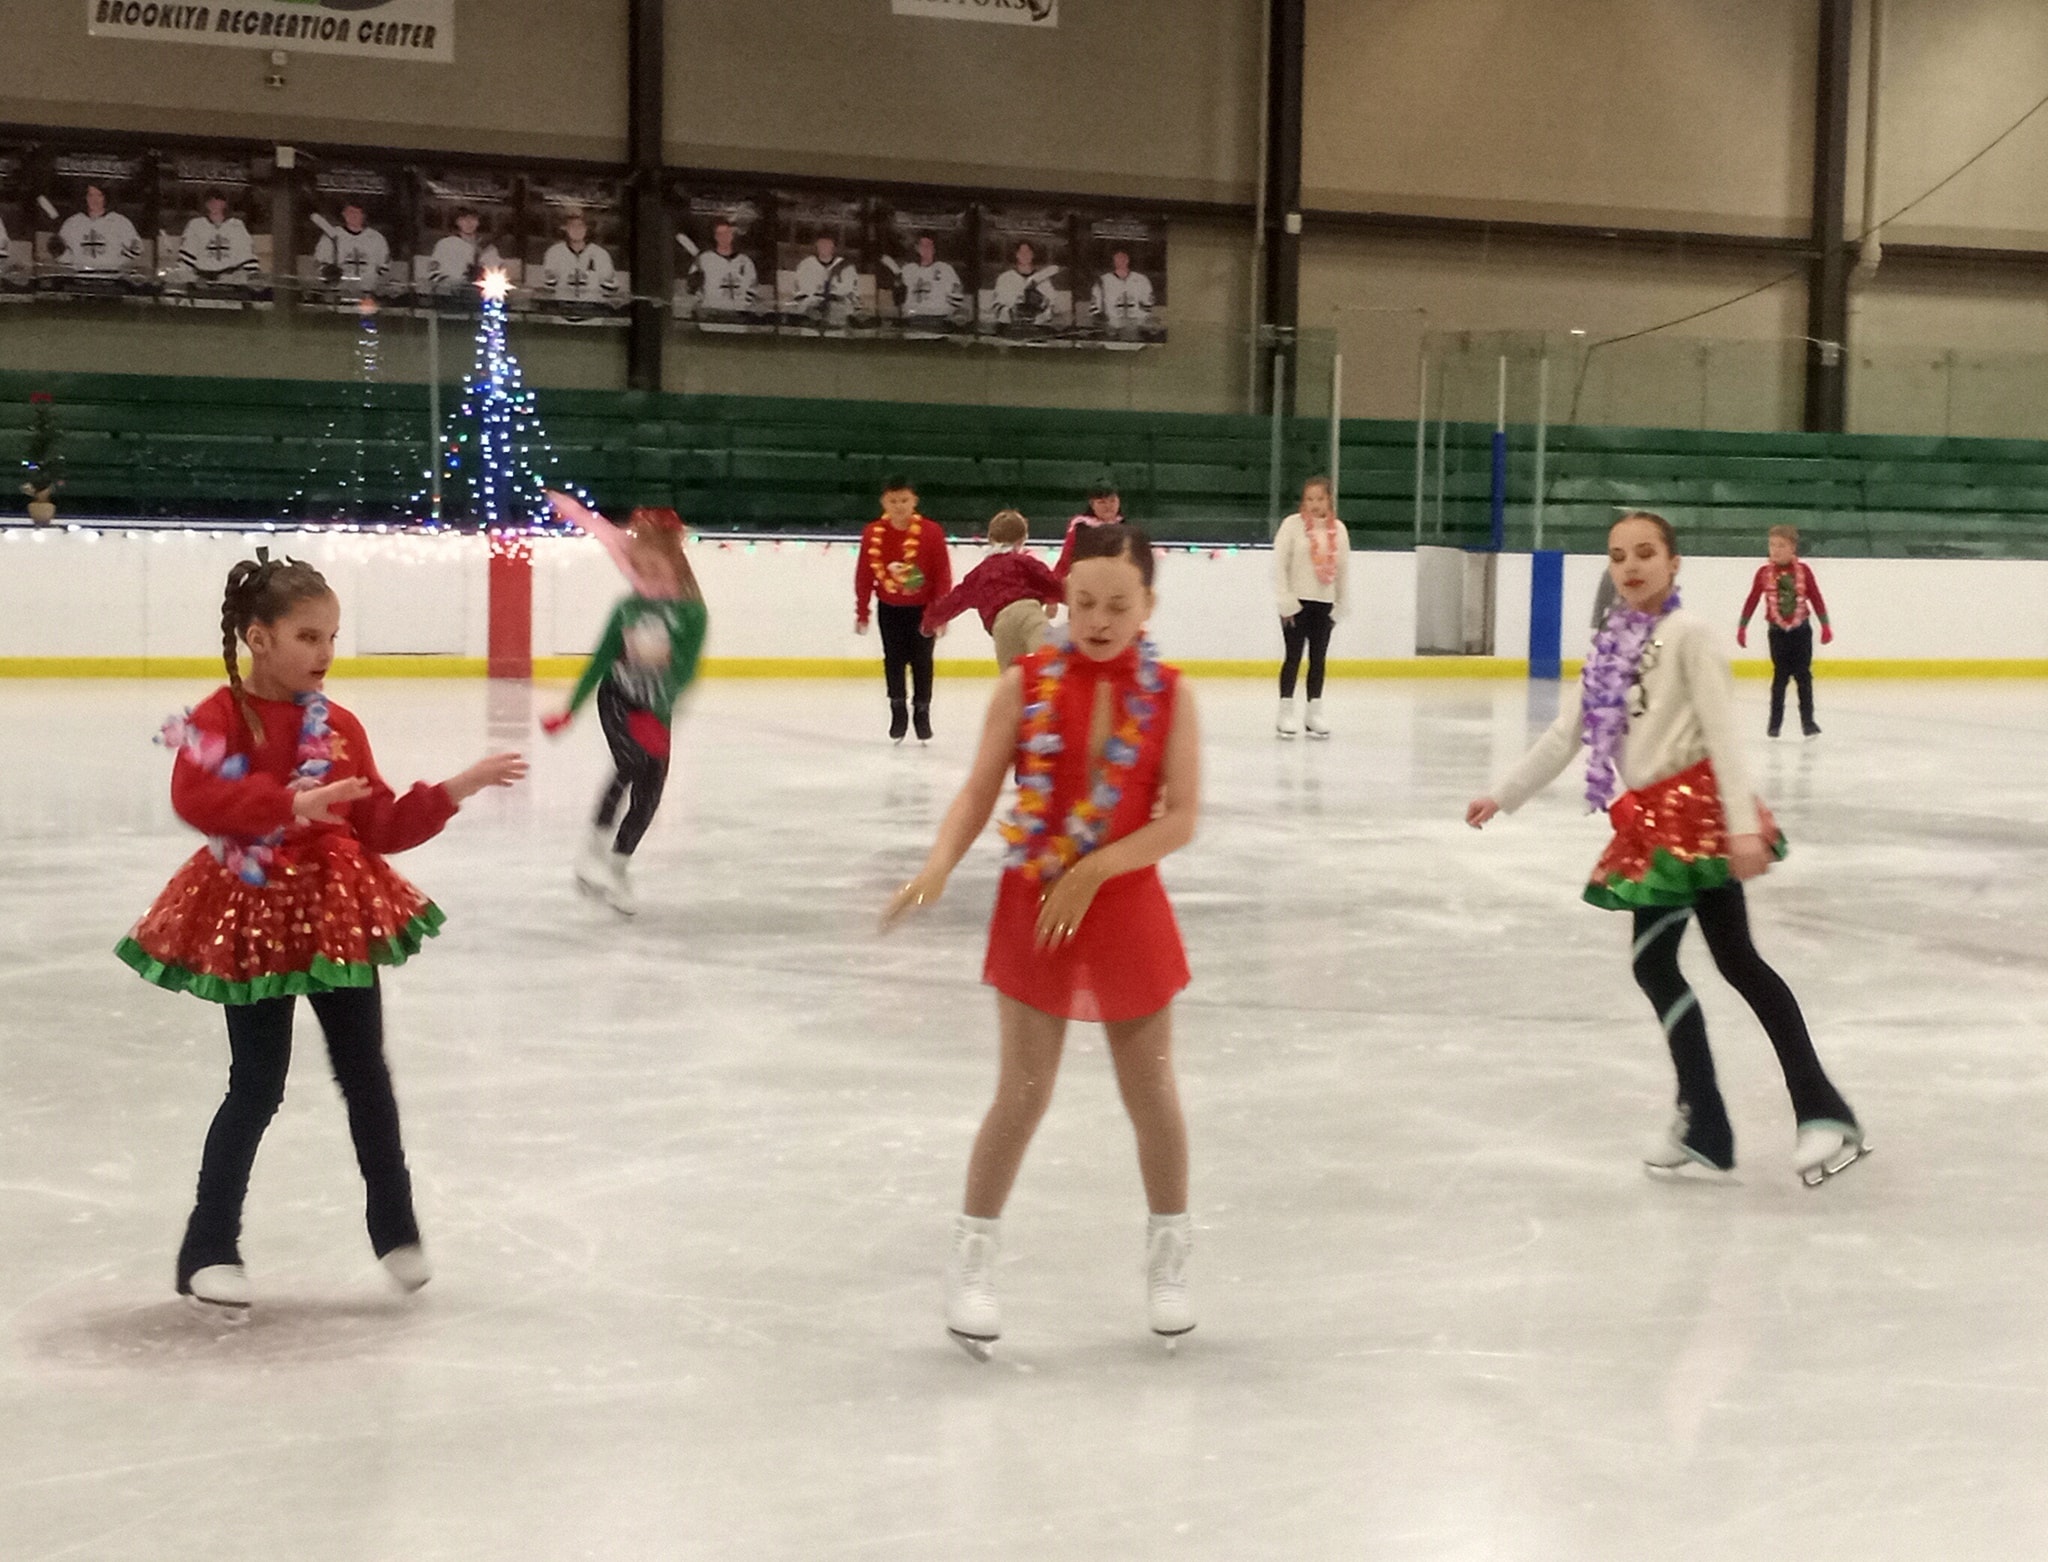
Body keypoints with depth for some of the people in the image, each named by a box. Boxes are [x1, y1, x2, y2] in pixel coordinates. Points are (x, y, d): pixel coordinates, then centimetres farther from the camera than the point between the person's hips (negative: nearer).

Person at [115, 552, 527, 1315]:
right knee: (257, 1087, 0)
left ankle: (395, 1226, 27)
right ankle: (210, 1247, 15)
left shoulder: (339, 726, 5)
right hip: (254, 917, -4)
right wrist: (291, 804, -37)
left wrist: (454, 791, -3)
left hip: (339, 912, 5)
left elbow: (384, 826, 8)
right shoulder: (218, 717, -11)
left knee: (366, 1075, 11)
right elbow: (194, 797, -29)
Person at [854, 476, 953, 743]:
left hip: (922, 608, -1)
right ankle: (898, 710, 19)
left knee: (922, 661, 5)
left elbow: (943, 574, -12)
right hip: (890, 608, 1)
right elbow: (864, 575, -3)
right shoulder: (873, 534, -12)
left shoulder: (931, 532, -17)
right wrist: (862, 613, 0)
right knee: (894, 660, 6)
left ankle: (922, 711, 18)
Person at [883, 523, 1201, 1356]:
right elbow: (978, 793, -8)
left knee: (1151, 1090, 12)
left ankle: (1169, 1254, 32)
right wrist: (938, 866, -24)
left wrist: (1094, 870, -20)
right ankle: (973, 1256, 19)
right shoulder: (1027, 684, -7)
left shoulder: (1169, 694, -7)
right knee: (1022, 1093, 1)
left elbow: (1180, 818, -10)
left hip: (1127, 908, 1)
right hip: (1033, 903, -1)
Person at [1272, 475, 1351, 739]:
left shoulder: (1338, 529, 6)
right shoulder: (1292, 525, -6)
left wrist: (1341, 605, 9)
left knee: (1318, 659, 8)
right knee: (1293, 657, -1)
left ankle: (1314, 714, 16)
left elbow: (1343, 568, 11)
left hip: (1324, 603, 4)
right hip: (1296, 602, -4)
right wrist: (1285, 601, -13)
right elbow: (1279, 564, -8)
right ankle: (1286, 714, 6)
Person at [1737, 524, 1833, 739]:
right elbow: (1752, 601, 2)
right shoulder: (1764, 573, -5)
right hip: (1778, 632, 0)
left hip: (1801, 630, 0)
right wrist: (1742, 627, 3)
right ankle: (1775, 721, 11)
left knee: (1803, 675, 3)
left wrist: (1826, 625, 1)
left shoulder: (1802, 571, -6)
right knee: (1780, 676, 2)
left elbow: (1816, 598, 0)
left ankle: (1807, 720, 11)